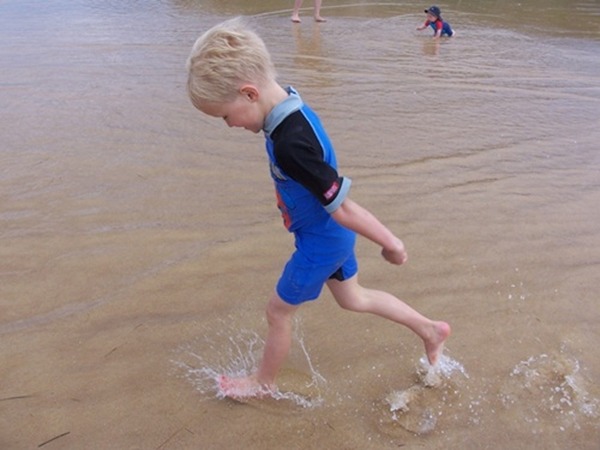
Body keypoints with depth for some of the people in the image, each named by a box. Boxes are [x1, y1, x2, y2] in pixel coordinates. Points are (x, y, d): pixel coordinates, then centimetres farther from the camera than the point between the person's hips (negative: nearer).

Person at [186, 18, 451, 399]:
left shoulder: (289, 145, -37)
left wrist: (391, 244, -21)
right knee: (353, 298, 27)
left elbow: (342, 206, -31)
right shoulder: (293, 106, -7)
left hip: (320, 242, -9)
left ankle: (264, 382, 38)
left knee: (279, 311, 12)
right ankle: (431, 330, 41)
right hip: (333, 234, 9)